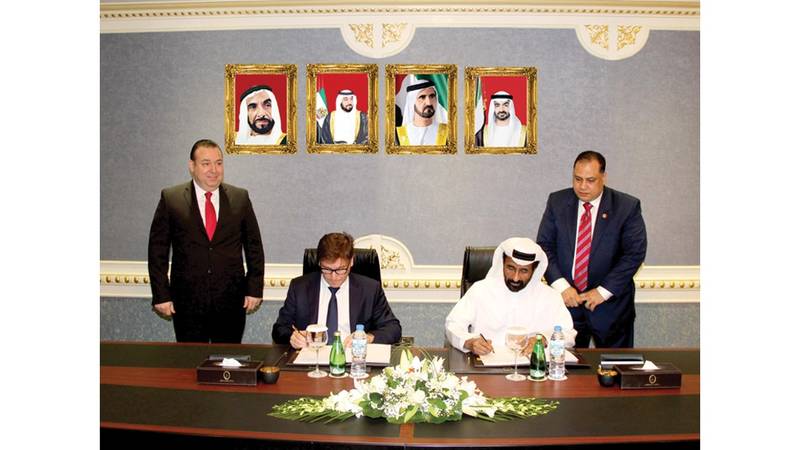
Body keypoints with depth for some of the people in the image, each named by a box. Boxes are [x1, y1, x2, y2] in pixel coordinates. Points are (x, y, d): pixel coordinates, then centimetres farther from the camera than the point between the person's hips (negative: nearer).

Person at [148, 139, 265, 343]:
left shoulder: (240, 198, 4)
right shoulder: (171, 199, 0)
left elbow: (254, 246, 7)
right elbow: (157, 250, 1)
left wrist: (255, 289, 3)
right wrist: (161, 296, -4)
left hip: (231, 301, 1)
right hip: (187, 302, -1)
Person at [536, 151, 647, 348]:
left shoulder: (627, 206, -5)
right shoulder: (557, 202, 2)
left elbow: (635, 253, -9)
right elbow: (544, 246, 0)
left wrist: (603, 291, -14)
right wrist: (561, 285, -12)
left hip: (611, 305, -1)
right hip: (566, 301, 1)